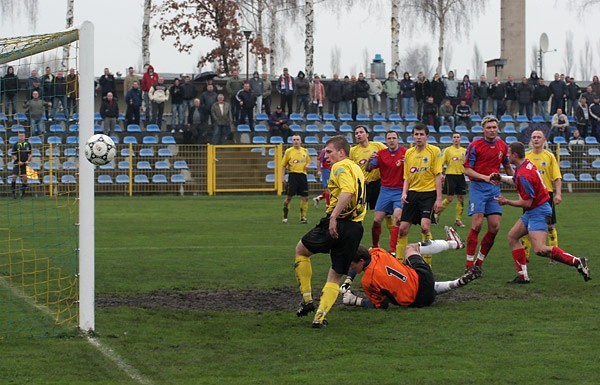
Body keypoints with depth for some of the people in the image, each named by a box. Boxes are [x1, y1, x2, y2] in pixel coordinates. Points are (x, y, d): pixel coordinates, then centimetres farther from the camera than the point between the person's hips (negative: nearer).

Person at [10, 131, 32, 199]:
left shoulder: (28, 144, 6)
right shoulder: (16, 145, -1)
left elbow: (30, 154, 10)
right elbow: (13, 155, -1)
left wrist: (28, 160, -6)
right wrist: (18, 161, -15)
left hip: (25, 164, 2)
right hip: (17, 164, -2)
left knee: (24, 178, -1)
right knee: (14, 177, -11)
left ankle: (22, 192, 12)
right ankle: (13, 192, 0)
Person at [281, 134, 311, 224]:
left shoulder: (305, 151, 10)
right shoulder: (288, 151, 0)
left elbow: (308, 161, 24)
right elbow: (283, 165, 4)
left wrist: (307, 165, 0)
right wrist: (283, 177, -3)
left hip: (303, 175, 4)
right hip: (293, 175, -4)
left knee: (305, 197, 2)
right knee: (289, 197, -3)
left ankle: (303, 217, 13)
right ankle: (285, 217, 8)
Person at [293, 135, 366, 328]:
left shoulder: (341, 167, -6)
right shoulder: (356, 168, 22)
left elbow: (347, 192, -24)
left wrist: (333, 216, -28)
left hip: (337, 224, -8)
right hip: (356, 227, 8)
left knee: (301, 250, 15)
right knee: (336, 276, 12)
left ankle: (307, 299, 13)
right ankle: (320, 317, 3)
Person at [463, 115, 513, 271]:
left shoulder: (502, 145, 8)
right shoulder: (474, 146, -6)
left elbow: (507, 166, 22)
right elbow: (467, 170, -9)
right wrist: (485, 177, -21)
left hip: (495, 188, 5)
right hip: (478, 187, -5)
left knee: (495, 227, -3)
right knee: (477, 225, -13)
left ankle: (479, 262, 11)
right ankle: (469, 265, -7)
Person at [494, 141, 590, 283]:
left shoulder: (523, 174, -24)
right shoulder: (526, 164, 6)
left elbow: (527, 203, -22)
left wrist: (506, 202, -11)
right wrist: (501, 178, 20)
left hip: (537, 211, -11)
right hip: (531, 211, 11)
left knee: (539, 249, -18)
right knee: (512, 236, 12)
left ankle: (577, 262, -13)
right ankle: (523, 276, 10)